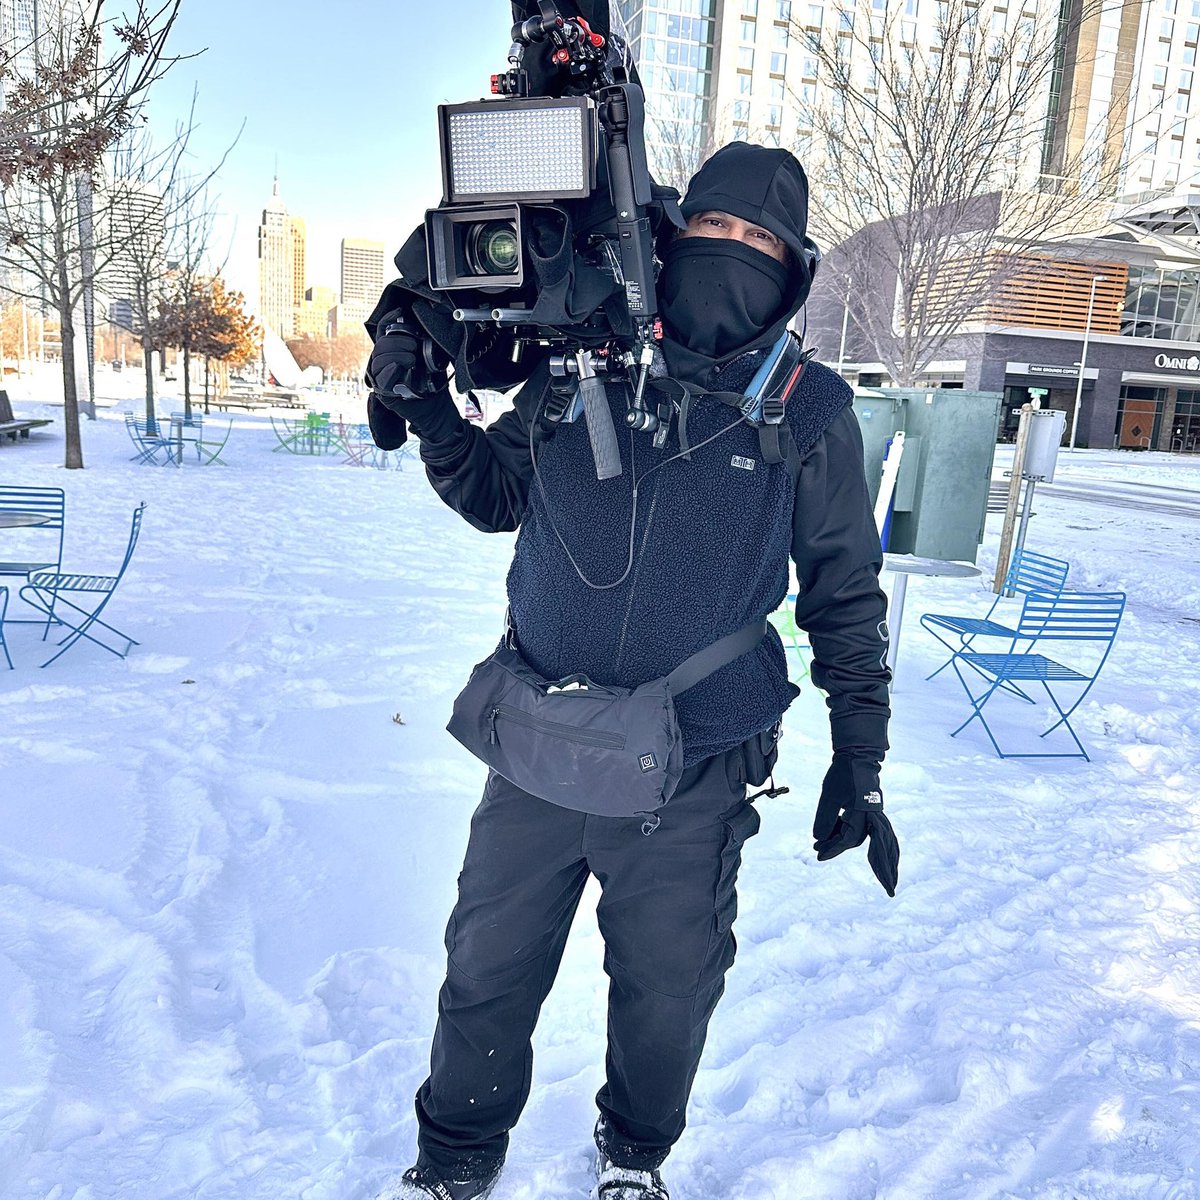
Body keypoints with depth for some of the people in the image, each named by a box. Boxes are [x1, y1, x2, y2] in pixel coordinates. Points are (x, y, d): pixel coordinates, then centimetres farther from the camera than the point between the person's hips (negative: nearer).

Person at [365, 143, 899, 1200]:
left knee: (666, 990, 18)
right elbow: (496, 495, 11)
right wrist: (426, 407, -6)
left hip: (691, 782, -1)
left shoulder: (811, 414, -4)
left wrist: (859, 763, 3)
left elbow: (847, 597, 2)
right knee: (486, 973, 16)